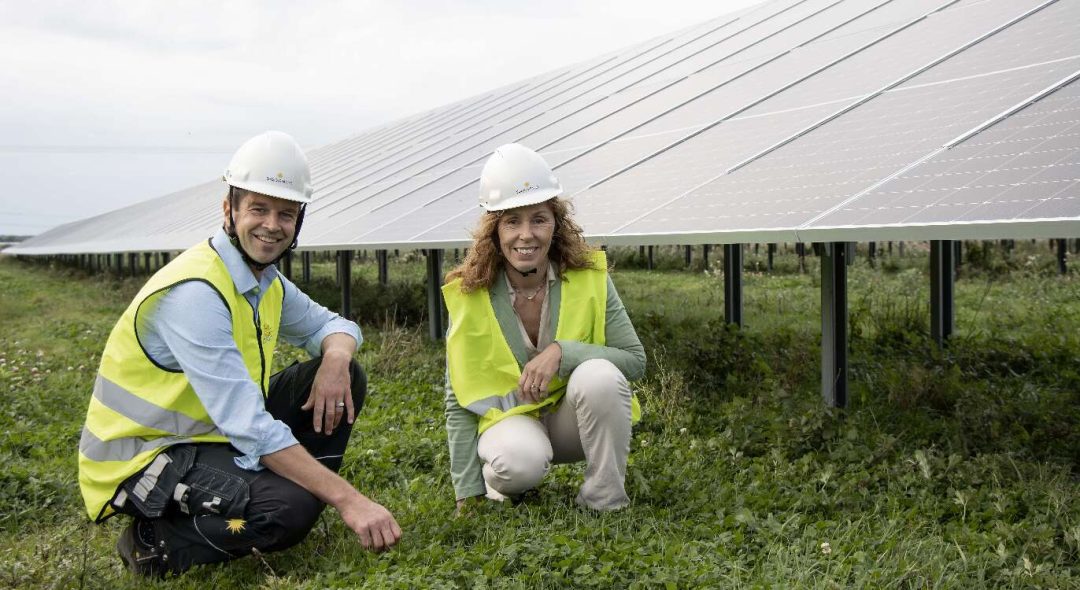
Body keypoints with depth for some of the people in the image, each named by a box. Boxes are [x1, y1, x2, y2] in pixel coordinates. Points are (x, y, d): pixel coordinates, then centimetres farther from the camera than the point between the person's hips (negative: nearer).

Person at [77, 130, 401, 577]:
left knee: (344, 376, -1)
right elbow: (249, 426, -32)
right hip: (139, 458, -8)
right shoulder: (195, 292, -26)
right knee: (290, 509, -31)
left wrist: (335, 358, -13)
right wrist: (346, 500, -34)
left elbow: (333, 325, 15)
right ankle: (155, 543, -7)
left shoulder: (267, 281, 2)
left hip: (211, 435, 9)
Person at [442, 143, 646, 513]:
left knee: (600, 375, -33)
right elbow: (459, 401, -10)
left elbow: (635, 360, -15)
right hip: (508, 417, -1)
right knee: (520, 460, -36)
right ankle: (497, 482, 2)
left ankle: (605, 503, -14)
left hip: (573, 418, 1)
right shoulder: (468, 294, -14)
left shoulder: (588, 277, -14)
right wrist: (468, 496, -13)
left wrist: (562, 352, -30)